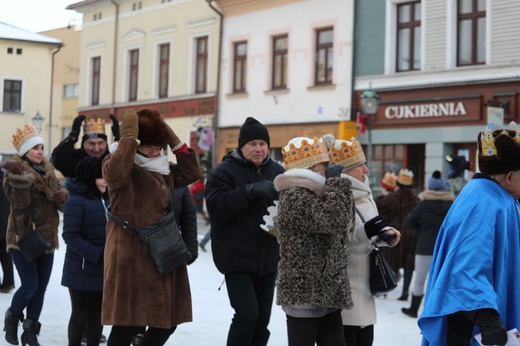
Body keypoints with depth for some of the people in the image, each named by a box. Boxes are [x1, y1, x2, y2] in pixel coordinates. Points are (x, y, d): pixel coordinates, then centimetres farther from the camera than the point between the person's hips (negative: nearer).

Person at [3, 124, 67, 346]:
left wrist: (62, 196, -15)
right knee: (30, 285, -12)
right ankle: (12, 318, 15)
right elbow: (20, 202, -24)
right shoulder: (15, 172, -7)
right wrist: (19, 178, -40)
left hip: (46, 238, 6)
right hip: (22, 237, -5)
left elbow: (61, 201, 9)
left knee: (41, 287, 6)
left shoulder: (47, 172, 10)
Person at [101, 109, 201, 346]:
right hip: (132, 256, -8)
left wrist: (175, 141, 9)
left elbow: (192, 173, 16)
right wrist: (129, 137, -25)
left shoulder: (164, 172, 16)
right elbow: (114, 173, -31)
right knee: (128, 321, -6)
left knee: (167, 319, 13)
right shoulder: (122, 168, -9)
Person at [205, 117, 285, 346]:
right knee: (247, 313, -13)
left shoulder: (276, 171, 8)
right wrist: (250, 191, -29)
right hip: (236, 257, -5)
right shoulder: (224, 171, -6)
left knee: (262, 319, 11)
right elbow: (216, 206, -21)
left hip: (267, 258, 6)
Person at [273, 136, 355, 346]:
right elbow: (332, 220, -27)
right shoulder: (295, 196, -15)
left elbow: (343, 226, 22)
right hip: (303, 291, -10)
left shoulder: (310, 194, 17)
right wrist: (336, 183, -14)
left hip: (324, 291, 10)